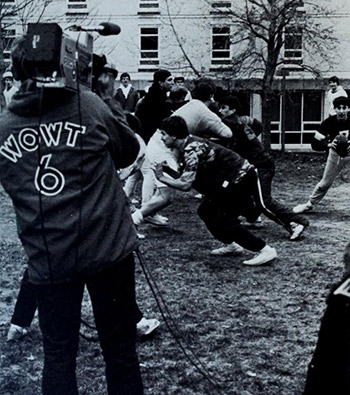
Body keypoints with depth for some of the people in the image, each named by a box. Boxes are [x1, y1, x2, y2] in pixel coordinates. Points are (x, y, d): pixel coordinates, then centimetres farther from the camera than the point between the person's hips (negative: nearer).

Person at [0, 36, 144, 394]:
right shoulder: (88, 105, -3)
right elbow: (130, 151, 10)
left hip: (47, 258, 2)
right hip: (108, 248, -2)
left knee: (57, 354, 14)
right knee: (120, 350, 9)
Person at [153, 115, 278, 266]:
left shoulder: (192, 150, -23)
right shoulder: (187, 144, 6)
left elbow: (185, 185, -27)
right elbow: (185, 176, 9)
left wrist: (162, 177, -17)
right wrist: (166, 169, -3)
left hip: (241, 178, -10)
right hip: (234, 178, 10)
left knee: (223, 219, -8)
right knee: (206, 211, 12)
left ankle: (265, 250, -5)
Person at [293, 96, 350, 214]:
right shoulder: (329, 122, -22)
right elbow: (315, 144, -21)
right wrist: (328, 144, -40)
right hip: (336, 152, 1)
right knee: (326, 182, 7)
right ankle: (310, 204, 26)